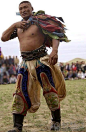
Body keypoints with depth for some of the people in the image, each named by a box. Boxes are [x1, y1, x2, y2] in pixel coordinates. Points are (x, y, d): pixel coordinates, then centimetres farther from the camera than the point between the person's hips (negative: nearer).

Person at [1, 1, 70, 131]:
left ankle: (56, 122, 14)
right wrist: (14, 25, 0)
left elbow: (55, 35, -9)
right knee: (21, 93, -1)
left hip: (41, 61, -5)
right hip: (25, 62, 5)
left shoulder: (40, 21, -3)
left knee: (50, 91, 0)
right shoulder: (19, 26, 16)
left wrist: (54, 50, -27)